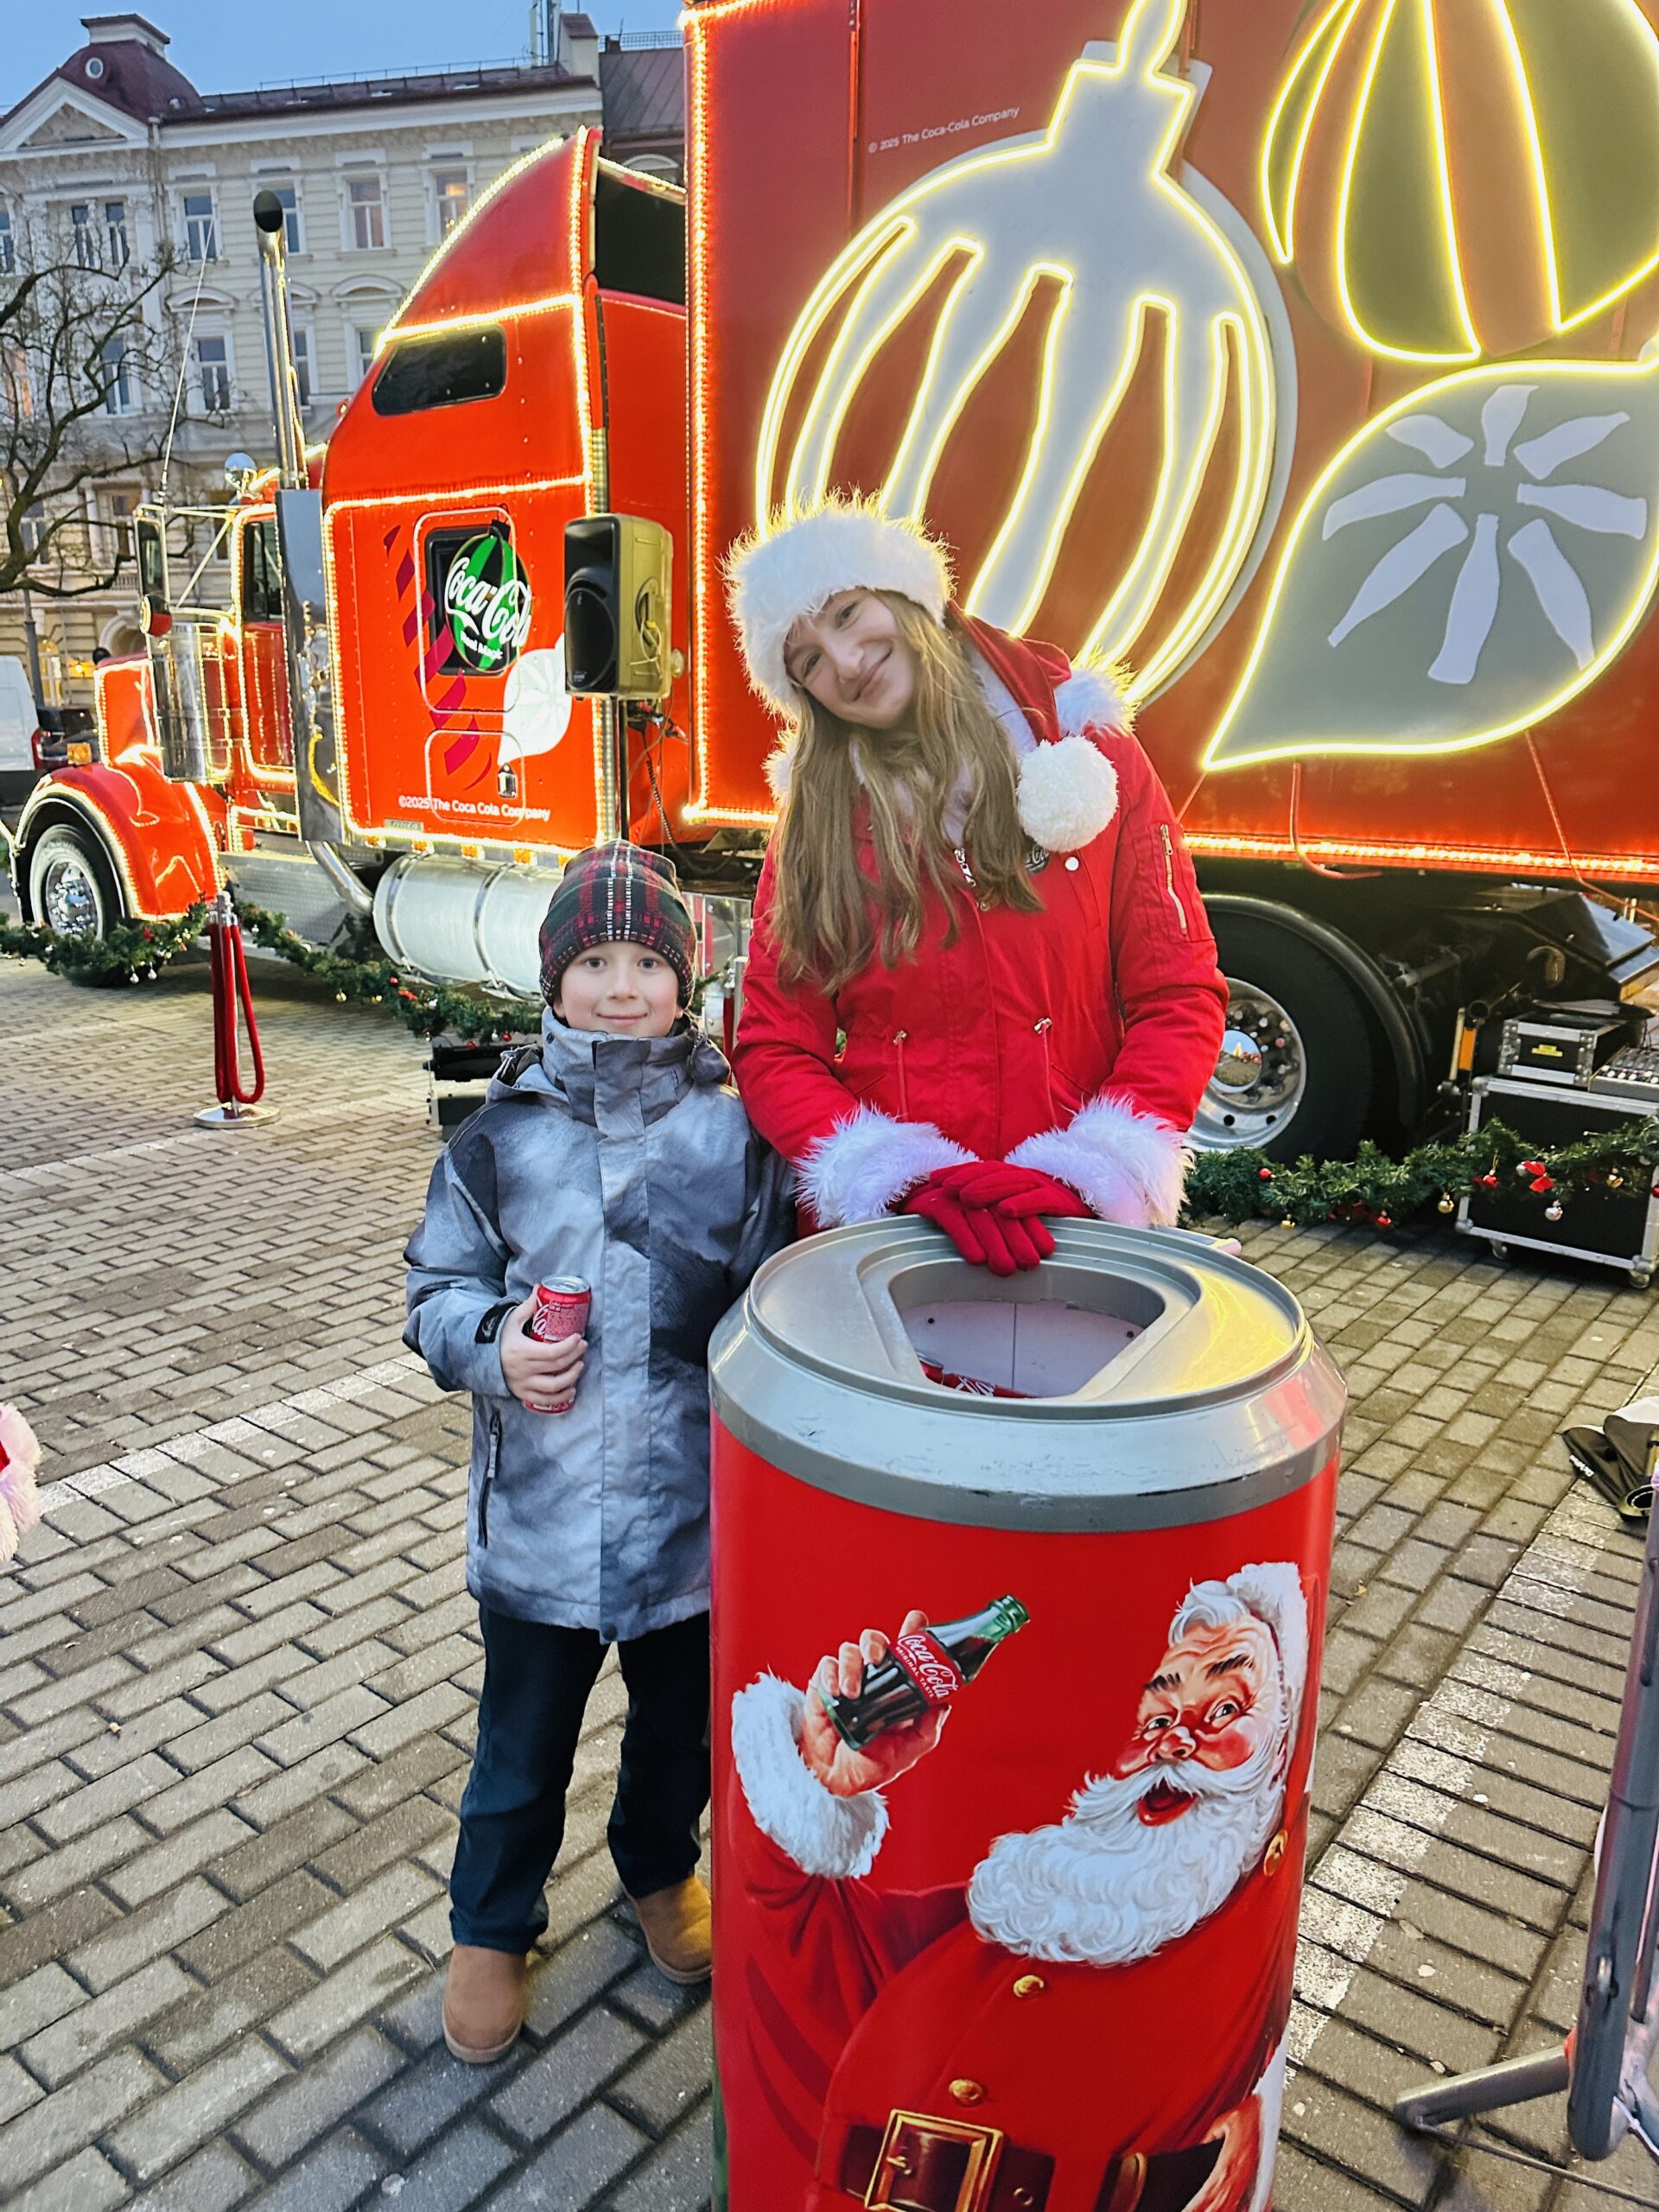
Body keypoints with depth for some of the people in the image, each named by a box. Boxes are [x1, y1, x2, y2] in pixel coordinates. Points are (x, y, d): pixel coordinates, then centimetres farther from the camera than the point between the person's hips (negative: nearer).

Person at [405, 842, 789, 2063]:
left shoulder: (738, 1126, -6)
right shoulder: (503, 1133, -5)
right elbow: (438, 1291, 3)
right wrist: (494, 1345, -17)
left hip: (695, 1506, 1)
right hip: (541, 1516, 0)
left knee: (682, 1722, 23)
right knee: (522, 1742, 17)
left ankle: (662, 1869, 53)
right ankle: (491, 1927, 45)